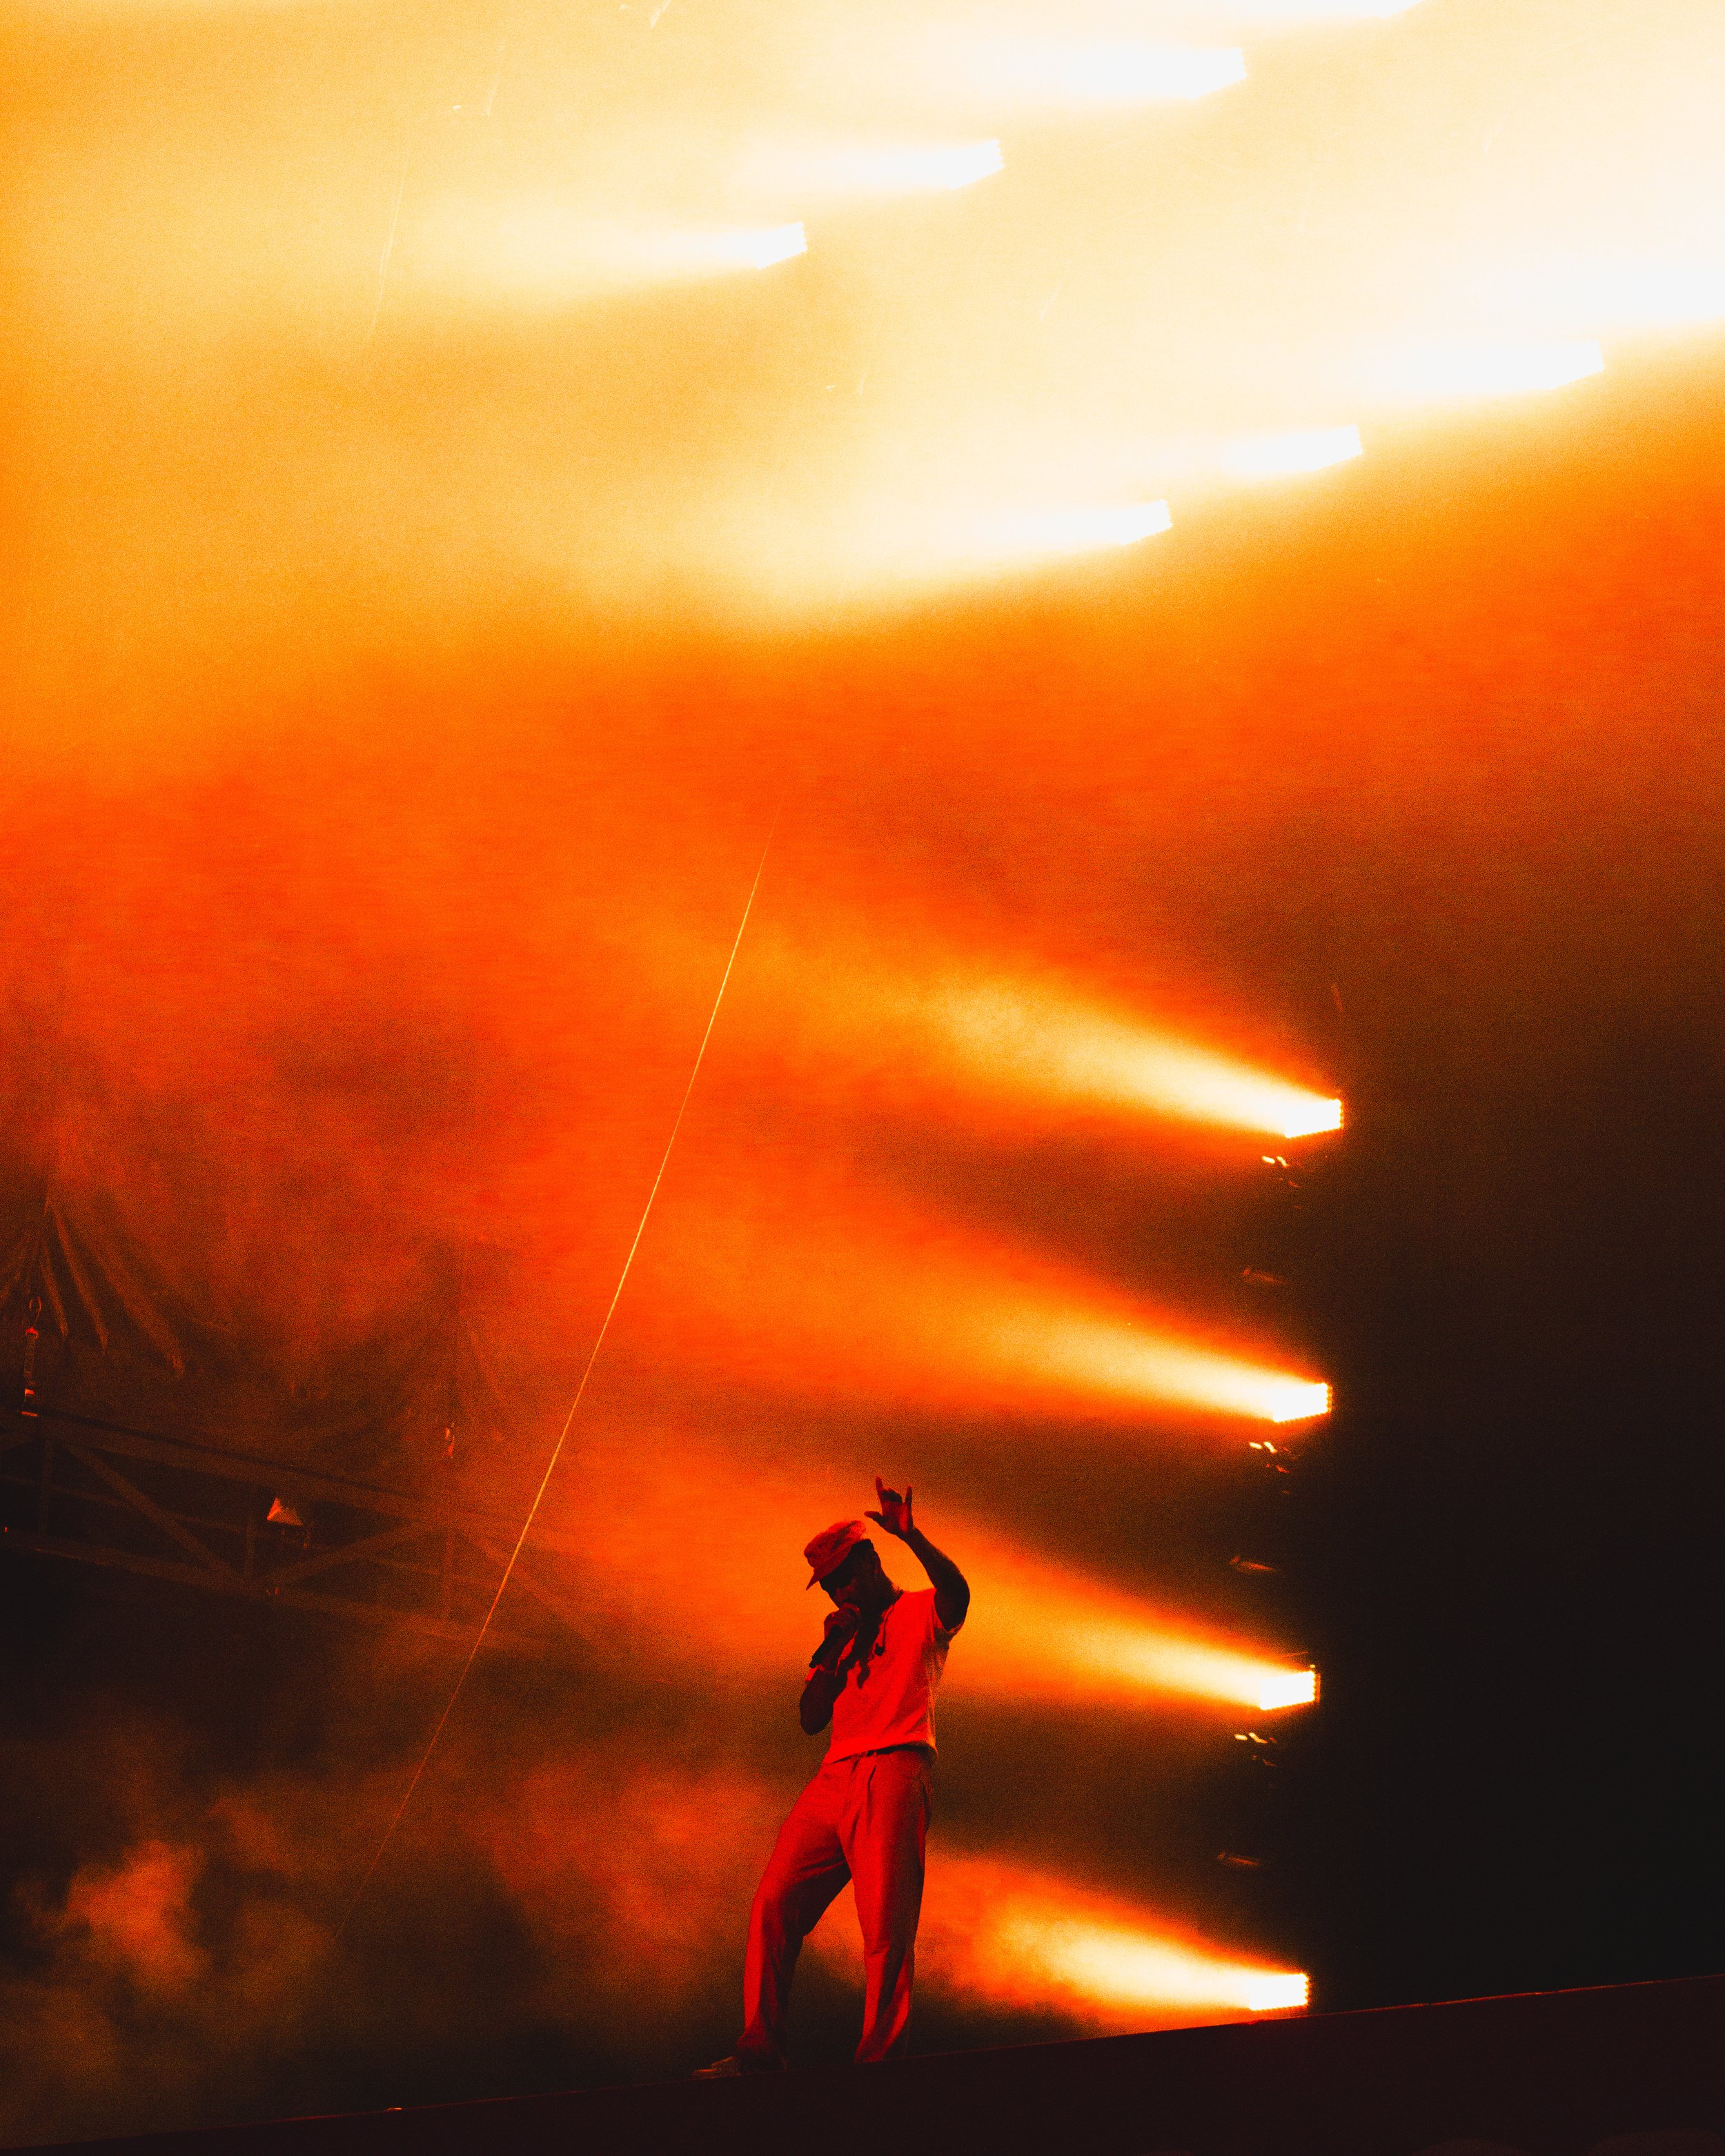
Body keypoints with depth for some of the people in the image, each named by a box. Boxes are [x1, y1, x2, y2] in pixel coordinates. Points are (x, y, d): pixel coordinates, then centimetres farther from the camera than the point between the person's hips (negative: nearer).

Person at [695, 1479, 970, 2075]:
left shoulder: (919, 1613, 11)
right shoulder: (845, 1636, 29)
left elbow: (957, 1591, -15)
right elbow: (811, 1718, 20)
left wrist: (912, 1537, -31)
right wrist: (832, 1650, 7)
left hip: (894, 1772, -6)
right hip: (835, 1776, 6)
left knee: (886, 1926, -14)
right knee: (774, 1902, -6)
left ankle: (877, 2065, -15)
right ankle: (759, 2050, -4)